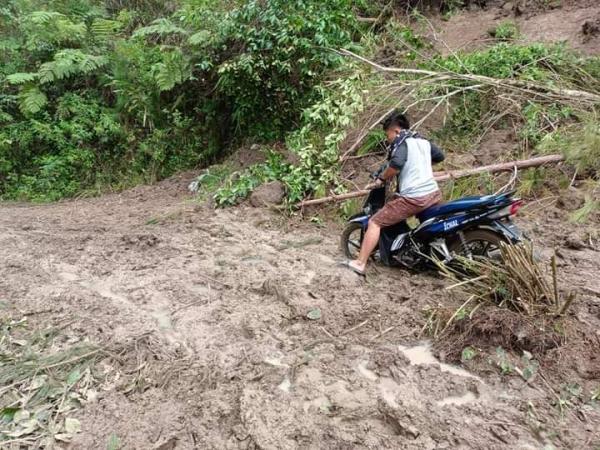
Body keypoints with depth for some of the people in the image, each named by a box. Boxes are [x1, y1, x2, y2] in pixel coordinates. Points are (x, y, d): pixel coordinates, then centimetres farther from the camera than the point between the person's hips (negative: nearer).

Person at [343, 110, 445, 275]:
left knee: (375, 223, -1)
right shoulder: (423, 141, 18)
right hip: (434, 193, 8)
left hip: (413, 198, -8)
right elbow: (440, 156, 33)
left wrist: (381, 178, -9)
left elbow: (396, 164, -24)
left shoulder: (401, 141, -4)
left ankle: (360, 264, -2)